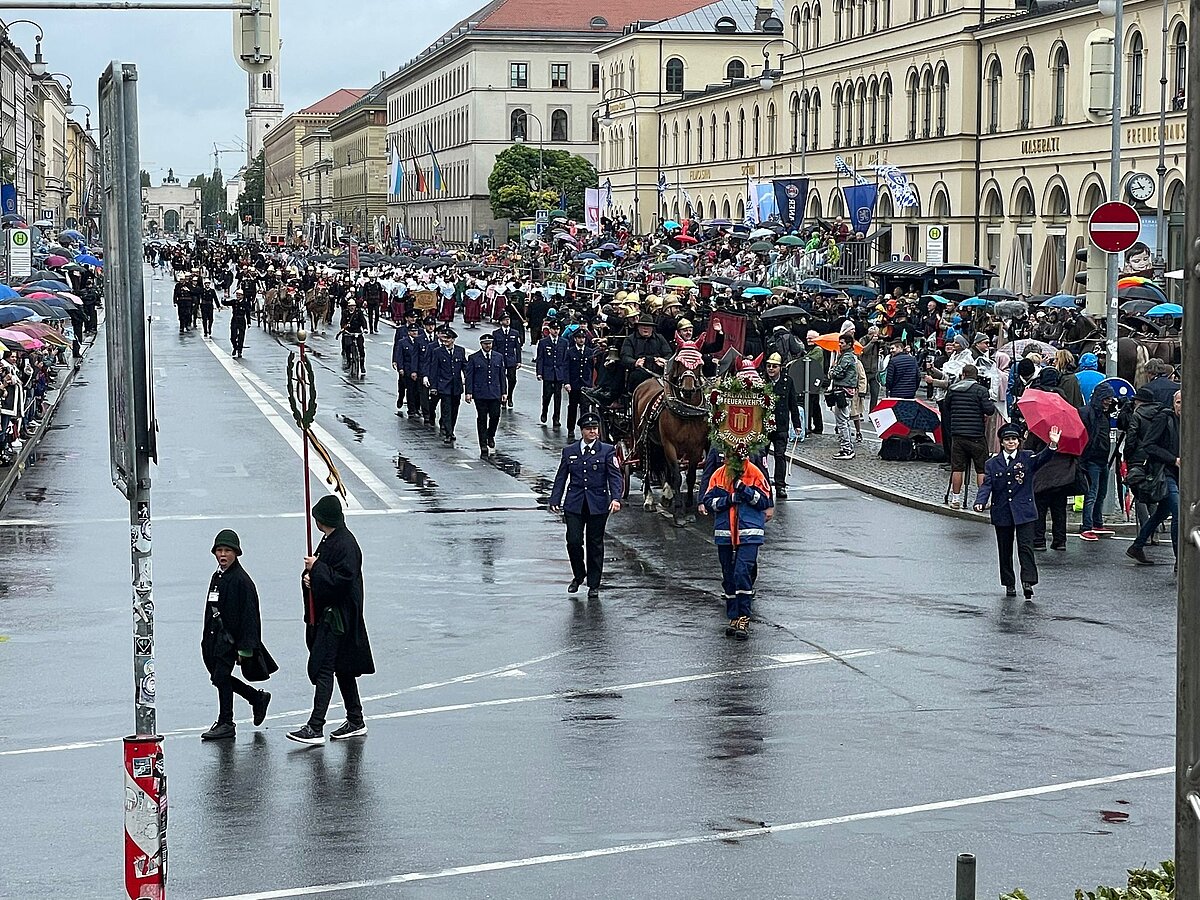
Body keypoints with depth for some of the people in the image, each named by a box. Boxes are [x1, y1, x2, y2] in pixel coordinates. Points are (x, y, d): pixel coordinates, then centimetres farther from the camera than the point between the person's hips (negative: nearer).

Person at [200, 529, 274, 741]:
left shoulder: (242, 580, -12)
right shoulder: (217, 577, 13)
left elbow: (249, 615, -14)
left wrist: (245, 648, -17)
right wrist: (207, 639, 18)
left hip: (230, 639, -8)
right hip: (215, 637, 8)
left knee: (221, 677, -9)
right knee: (220, 678, 11)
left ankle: (225, 724, 0)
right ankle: (258, 698, 30)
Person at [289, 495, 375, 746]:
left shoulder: (345, 544, -17)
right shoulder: (329, 540, 13)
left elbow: (343, 579, -24)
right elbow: (327, 573, 20)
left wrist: (316, 568, -17)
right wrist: (309, 576, -2)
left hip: (338, 617, -10)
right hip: (325, 613, 10)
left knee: (323, 669, -12)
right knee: (343, 669, 15)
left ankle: (315, 728, -14)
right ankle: (356, 722, 23)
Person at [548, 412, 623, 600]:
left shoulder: (607, 450, 1)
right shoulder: (569, 451, 8)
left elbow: (615, 476, -6)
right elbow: (561, 477, 10)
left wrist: (616, 498, -20)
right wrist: (555, 500, 2)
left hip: (598, 505, -1)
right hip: (574, 505, 1)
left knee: (595, 544, 5)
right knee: (574, 541, -6)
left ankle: (594, 585, 15)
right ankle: (578, 575, 19)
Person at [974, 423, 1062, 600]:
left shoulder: (1027, 458, 3)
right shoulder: (992, 464, 6)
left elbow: (1042, 459, -15)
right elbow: (986, 485, -2)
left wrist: (1052, 445, -35)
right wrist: (980, 502, -20)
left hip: (1024, 511, -2)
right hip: (1001, 513, 2)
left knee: (1026, 547, -11)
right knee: (1005, 550, 9)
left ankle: (1028, 582, -15)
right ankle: (1009, 584, 18)